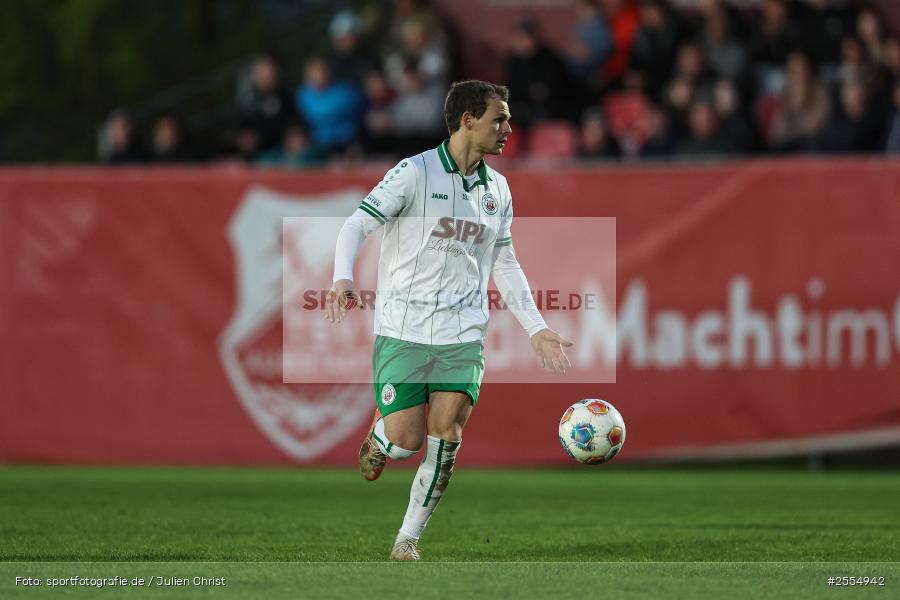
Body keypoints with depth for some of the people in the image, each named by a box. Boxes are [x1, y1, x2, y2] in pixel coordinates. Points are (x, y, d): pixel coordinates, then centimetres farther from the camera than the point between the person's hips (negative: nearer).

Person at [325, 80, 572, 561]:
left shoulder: (497, 189, 11)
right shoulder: (414, 172, -6)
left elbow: (505, 265, 20)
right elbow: (357, 224, -8)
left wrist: (536, 328, 14)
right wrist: (343, 279, -27)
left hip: (464, 335, 4)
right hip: (403, 330, -4)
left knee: (445, 441, -8)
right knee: (405, 442, -9)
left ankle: (408, 539, 7)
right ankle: (378, 440, 28)